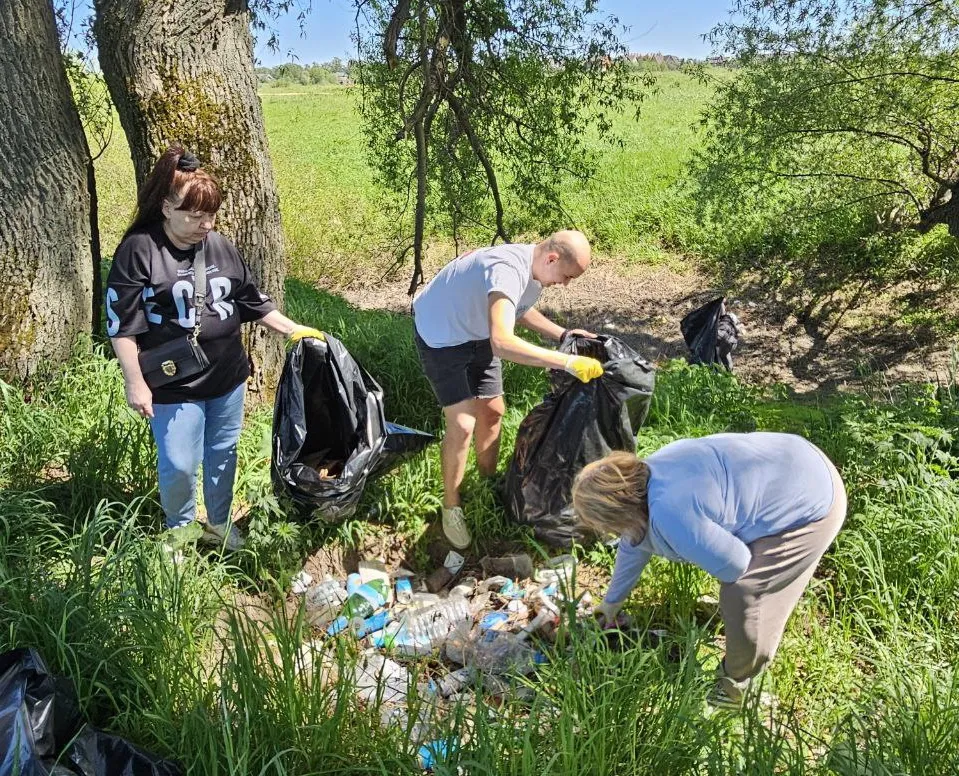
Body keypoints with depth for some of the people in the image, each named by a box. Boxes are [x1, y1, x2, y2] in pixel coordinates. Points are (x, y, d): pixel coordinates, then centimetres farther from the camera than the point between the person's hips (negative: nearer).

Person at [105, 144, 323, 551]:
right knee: (179, 465, 1)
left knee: (223, 454, 16)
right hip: (174, 384, -4)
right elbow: (122, 325, -10)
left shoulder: (221, 247, 3)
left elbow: (253, 302, 13)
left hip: (227, 377, 5)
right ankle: (180, 528, 30)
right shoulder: (138, 250, -12)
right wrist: (135, 383, -13)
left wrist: (295, 330, 7)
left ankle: (220, 523, 37)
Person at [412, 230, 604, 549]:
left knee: (492, 411, 10)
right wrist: (567, 362, -48)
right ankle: (451, 507, 8)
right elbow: (502, 343, -50)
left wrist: (563, 334, 0)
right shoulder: (509, 270, -37)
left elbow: (521, 309, 14)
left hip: (477, 333, 9)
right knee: (462, 424, -13)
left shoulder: (535, 271, -7)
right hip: (440, 333, -8)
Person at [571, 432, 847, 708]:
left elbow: (736, 564, -21)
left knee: (742, 595, -5)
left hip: (813, 504, -9)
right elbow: (632, 546, 15)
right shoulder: (641, 480, -3)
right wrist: (612, 600, 28)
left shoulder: (672, 517, -34)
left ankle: (737, 681, 20)